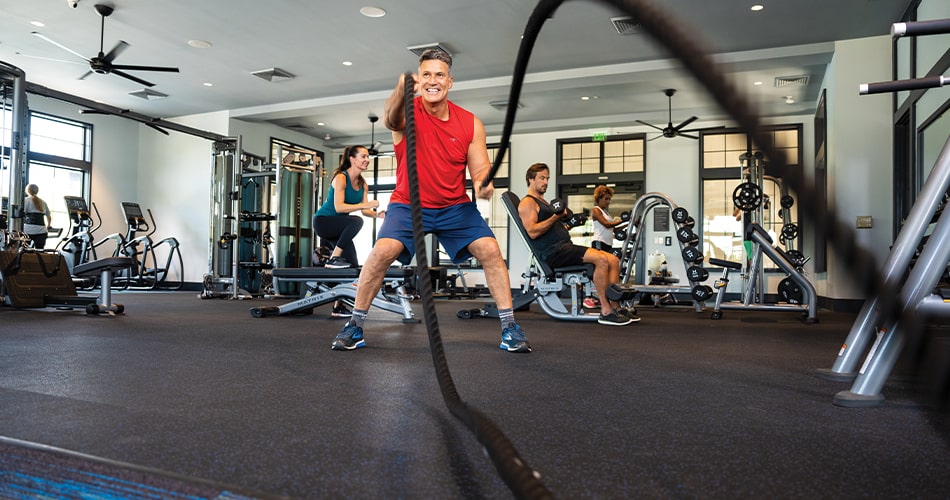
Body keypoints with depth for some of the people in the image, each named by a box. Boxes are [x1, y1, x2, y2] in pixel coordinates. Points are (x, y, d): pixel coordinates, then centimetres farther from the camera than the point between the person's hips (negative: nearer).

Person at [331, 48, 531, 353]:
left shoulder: (471, 123, -4)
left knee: (490, 250, -15)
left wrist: (483, 184, -28)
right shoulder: (408, 111, -11)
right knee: (382, 251, -23)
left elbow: (479, 169, -3)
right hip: (408, 204, -2)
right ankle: (355, 325, -4)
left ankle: (509, 327, -3)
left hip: (455, 206, 2)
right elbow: (391, 119, -36)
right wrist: (401, 89, -58)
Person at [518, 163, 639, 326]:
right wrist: (555, 217, -18)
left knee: (613, 260, -2)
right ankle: (605, 312, -23)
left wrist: (567, 225, 18)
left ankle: (615, 307, -4)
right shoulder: (527, 203, -2)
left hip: (565, 246, 10)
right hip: (554, 252, -10)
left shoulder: (543, 202, 28)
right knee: (601, 259, -27)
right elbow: (532, 232, -16)